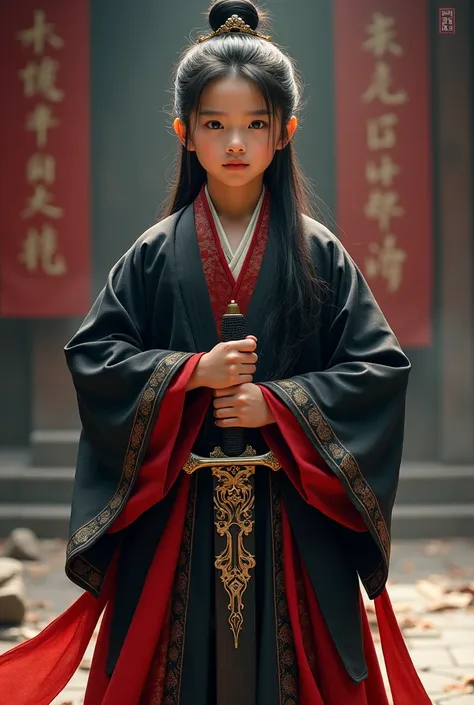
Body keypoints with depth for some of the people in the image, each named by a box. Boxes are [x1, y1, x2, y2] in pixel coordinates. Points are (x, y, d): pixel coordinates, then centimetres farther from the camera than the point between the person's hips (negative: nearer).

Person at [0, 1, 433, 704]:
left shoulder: (319, 254, 1)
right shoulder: (156, 254, 2)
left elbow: (379, 364, -2)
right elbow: (93, 354, 1)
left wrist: (278, 403, -13)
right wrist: (191, 374, -12)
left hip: (292, 519, 0)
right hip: (175, 518, 1)